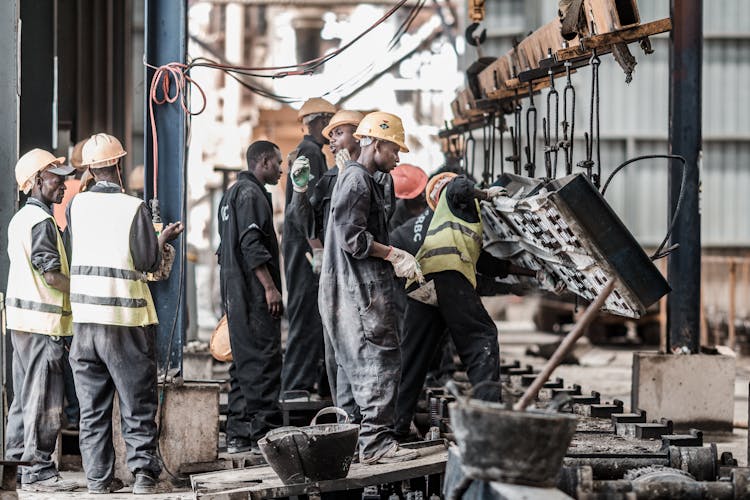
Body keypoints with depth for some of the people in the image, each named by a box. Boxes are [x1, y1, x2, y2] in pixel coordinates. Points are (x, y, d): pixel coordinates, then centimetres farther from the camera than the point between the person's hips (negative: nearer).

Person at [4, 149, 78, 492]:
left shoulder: (20, 218, 16)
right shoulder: (42, 220, -14)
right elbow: (51, 274, -20)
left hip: (20, 318, 10)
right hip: (42, 321, -10)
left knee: (25, 394, 15)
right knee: (44, 398, -6)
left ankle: (18, 454, 20)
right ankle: (38, 471, -5)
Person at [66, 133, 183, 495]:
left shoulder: (77, 204, 1)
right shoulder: (134, 208, -9)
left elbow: (76, 248, 11)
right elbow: (149, 264, -8)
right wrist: (164, 237, 11)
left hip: (85, 315, 3)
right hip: (125, 318, -3)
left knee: (92, 406, 9)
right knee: (137, 402, 5)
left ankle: (98, 477, 9)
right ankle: (143, 471, -2)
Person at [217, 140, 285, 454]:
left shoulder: (232, 193, 21)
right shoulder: (251, 194, -11)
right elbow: (252, 245, -20)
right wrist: (270, 287, -20)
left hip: (235, 295, 11)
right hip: (254, 293, -11)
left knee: (244, 363, 12)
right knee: (264, 359, -9)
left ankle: (237, 435, 13)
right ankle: (264, 433, -10)